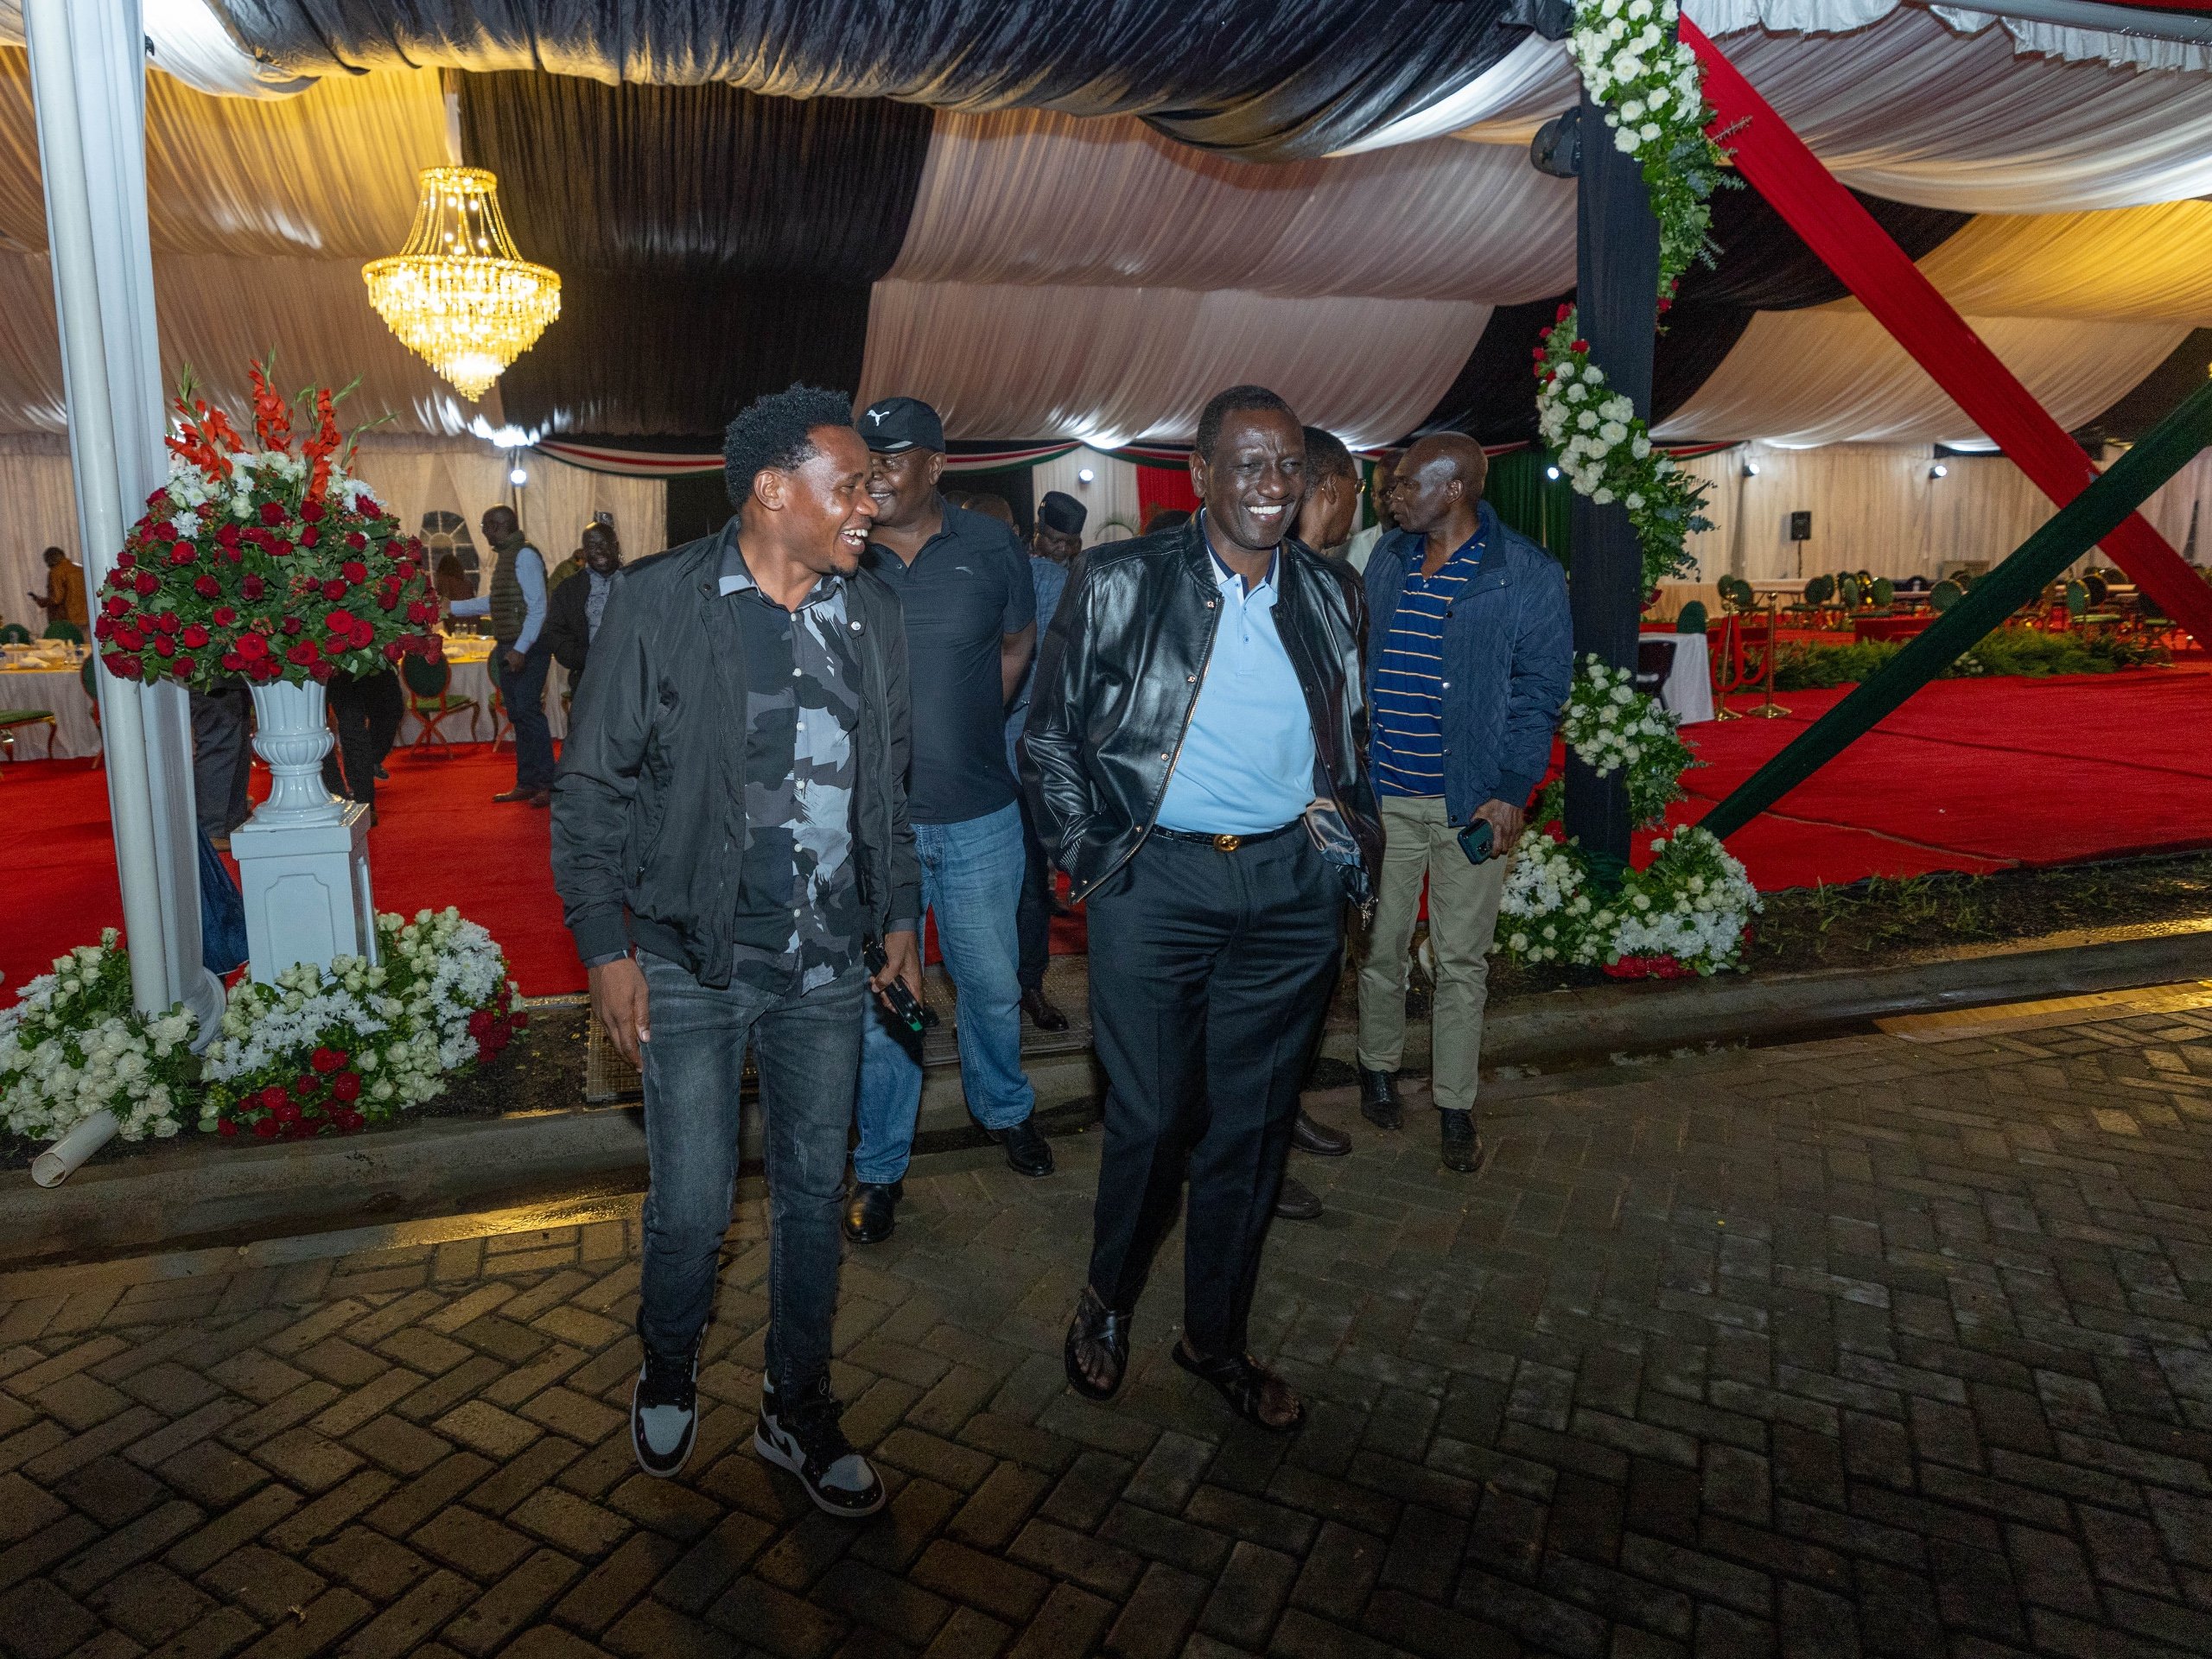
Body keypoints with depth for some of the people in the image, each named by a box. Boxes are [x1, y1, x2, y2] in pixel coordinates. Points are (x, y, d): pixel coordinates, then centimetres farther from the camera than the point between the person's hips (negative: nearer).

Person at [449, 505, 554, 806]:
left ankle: (547, 784, -8)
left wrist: (521, 649, -23)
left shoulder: (525, 556, -11)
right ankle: (526, 783, 15)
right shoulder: (507, 556, 17)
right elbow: (494, 603, 28)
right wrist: (452, 607, 30)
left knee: (528, 712, -12)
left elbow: (538, 607, -18)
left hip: (527, 649, -9)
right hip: (509, 649, 10)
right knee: (517, 715, 10)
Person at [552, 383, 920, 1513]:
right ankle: (668, 1371, 36)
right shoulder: (658, 603, -7)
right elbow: (593, 789, -4)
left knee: (815, 1192, 12)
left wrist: (900, 917, 11)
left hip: (829, 965, 4)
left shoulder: (871, 618, 6)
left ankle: (796, 1407, 33)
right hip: (693, 964, -3)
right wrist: (607, 948, -8)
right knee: (690, 1202, 4)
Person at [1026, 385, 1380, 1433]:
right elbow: (1049, 736, 0)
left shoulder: (1331, 597, 8)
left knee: (1253, 1124, 11)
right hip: (1156, 883, -3)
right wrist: (1089, 857, -5)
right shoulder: (1120, 585, -4)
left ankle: (1216, 1336, 31)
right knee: (1151, 1119, 3)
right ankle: (1106, 1302, 32)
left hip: (1290, 888, 4)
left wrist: (1352, 845, 9)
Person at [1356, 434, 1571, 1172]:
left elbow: (1540, 689, -5)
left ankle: (1454, 1105, 21)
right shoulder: (1387, 558, 7)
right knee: (1380, 943, 14)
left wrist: (1511, 792, -12)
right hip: (1383, 792, 4)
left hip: (1472, 802, -3)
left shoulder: (1528, 575, -7)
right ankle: (1379, 1068, 35)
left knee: (1462, 960, 7)